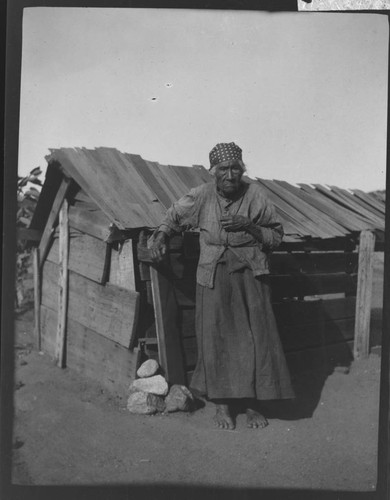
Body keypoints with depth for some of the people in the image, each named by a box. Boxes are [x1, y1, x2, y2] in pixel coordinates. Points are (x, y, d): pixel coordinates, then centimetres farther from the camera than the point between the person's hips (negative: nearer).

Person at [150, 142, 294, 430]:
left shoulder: (254, 195, -5)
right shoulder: (201, 197, -3)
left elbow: (277, 236, 1)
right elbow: (174, 218, 14)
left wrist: (250, 227, -15)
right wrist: (160, 237, -4)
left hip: (250, 277, 0)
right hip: (214, 278, 0)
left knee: (256, 338, 2)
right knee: (217, 338, 2)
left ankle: (253, 402, 20)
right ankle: (223, 403, 19)